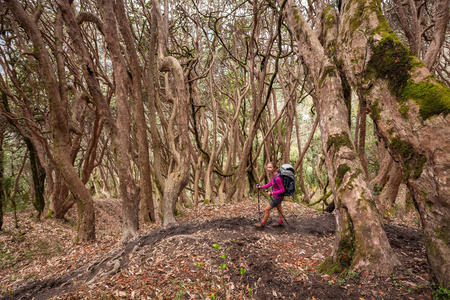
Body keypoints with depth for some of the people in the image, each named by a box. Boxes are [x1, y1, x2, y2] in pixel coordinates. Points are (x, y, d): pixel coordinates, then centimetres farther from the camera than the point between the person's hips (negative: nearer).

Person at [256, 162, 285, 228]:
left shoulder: (277, 178, -35)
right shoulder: (274, 174, -7)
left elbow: (282, 190, -29)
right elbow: (270, 183, 8)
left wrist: (272, 193, -27)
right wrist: (261, 187, 4)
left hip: (277, 197, -9)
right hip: (275, 195, 9)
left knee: (266, 209, 4)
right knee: (279, 208, 28)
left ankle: (263, 224, 25)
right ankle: (280, 222, 51)